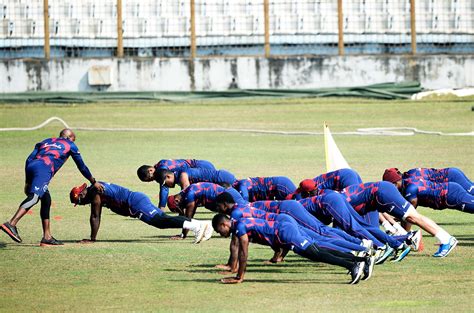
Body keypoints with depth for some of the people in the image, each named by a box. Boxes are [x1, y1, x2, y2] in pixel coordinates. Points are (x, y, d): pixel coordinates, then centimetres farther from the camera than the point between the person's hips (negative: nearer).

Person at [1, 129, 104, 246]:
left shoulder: (45, 142, 35)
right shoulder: (70, 145, 24)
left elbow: (29, 159, 23)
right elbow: (82, 167, 30)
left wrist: (27, 182, 21)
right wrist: (94, 182, 41)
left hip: (30, 168, 7)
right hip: (43, 170, -7)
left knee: (46, 200, 17)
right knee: (34, 197, -22)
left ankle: (47, 237, 13)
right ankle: (11, 224, -43)